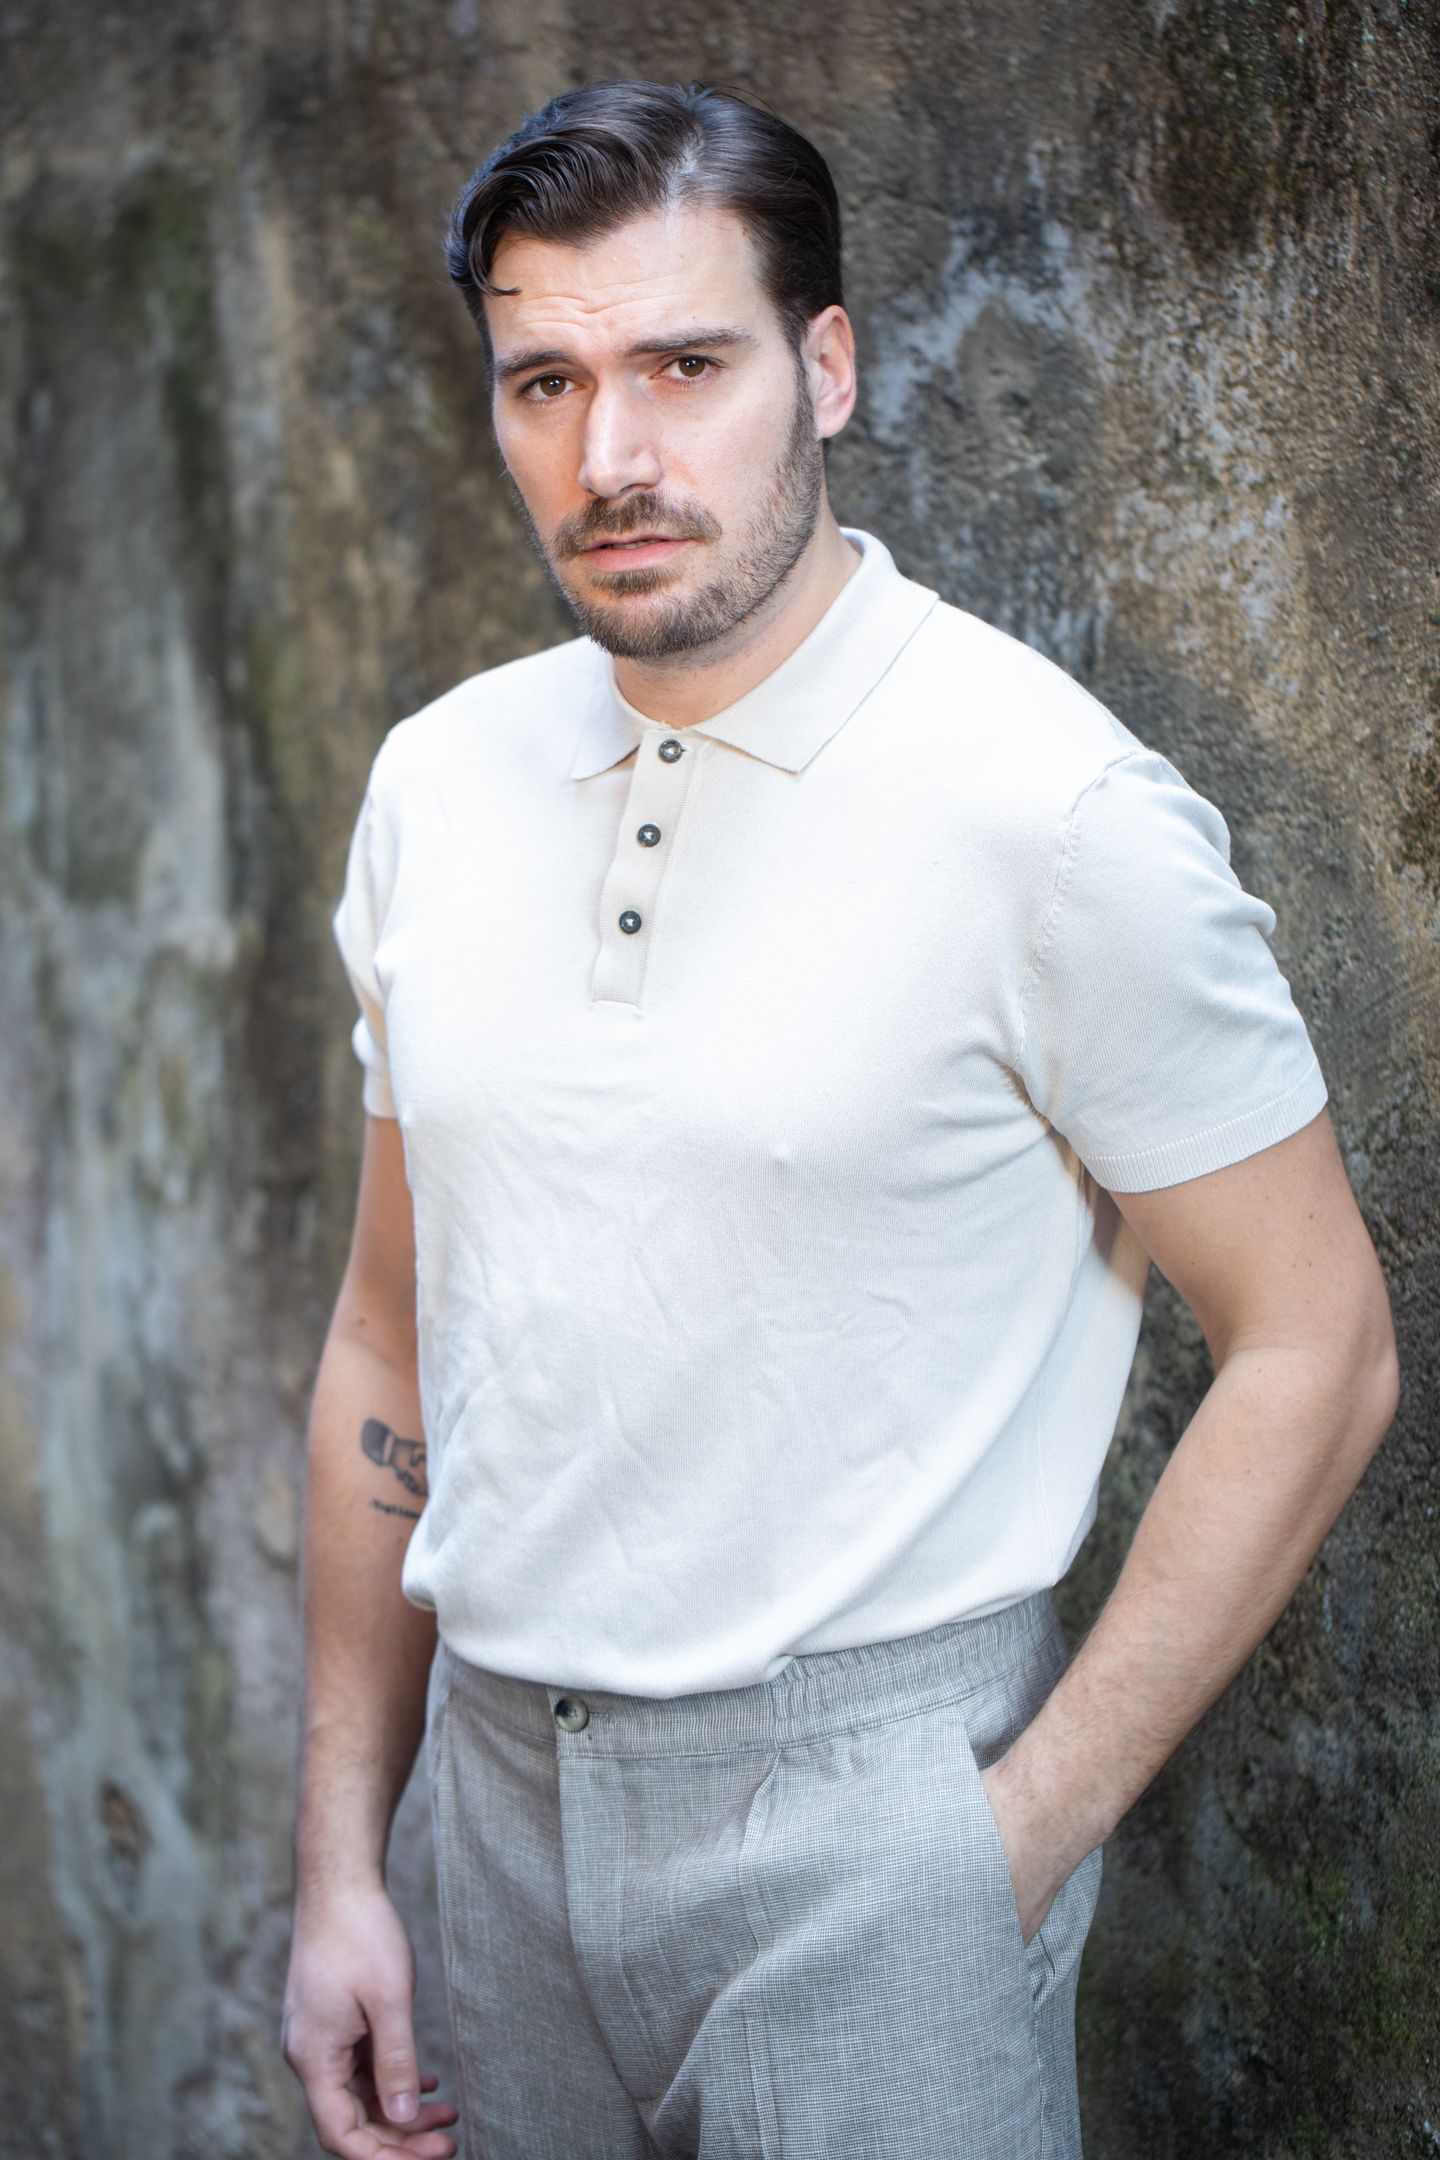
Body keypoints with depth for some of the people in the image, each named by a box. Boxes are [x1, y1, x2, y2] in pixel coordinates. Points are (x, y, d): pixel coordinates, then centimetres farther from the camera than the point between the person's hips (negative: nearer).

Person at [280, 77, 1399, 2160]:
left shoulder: (1055, 808, -14)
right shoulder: (440, 781, 3)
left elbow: (1315, 1350, -11)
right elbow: (392, 1337, 9)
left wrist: (1026, 1836, -14)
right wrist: (340, 1861, 8)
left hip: (858, 1803, -5)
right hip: (500, 1770, 5)